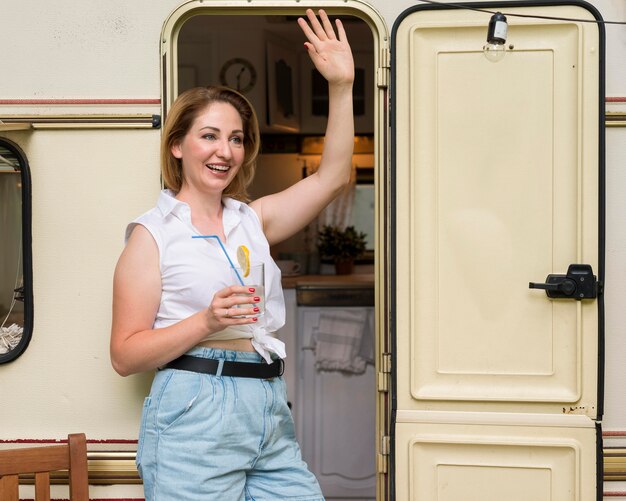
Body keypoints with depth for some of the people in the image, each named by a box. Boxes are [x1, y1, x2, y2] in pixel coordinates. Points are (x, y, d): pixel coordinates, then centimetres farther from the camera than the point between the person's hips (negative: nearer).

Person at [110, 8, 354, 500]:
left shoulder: (252, 220, 16)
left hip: (270, 415, 5)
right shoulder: (153, 233, 0)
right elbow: (125, 355, -4)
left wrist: (341, 86, 1)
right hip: (195, 416, -5)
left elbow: (331, 178, 10)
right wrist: (207, 321, -18)